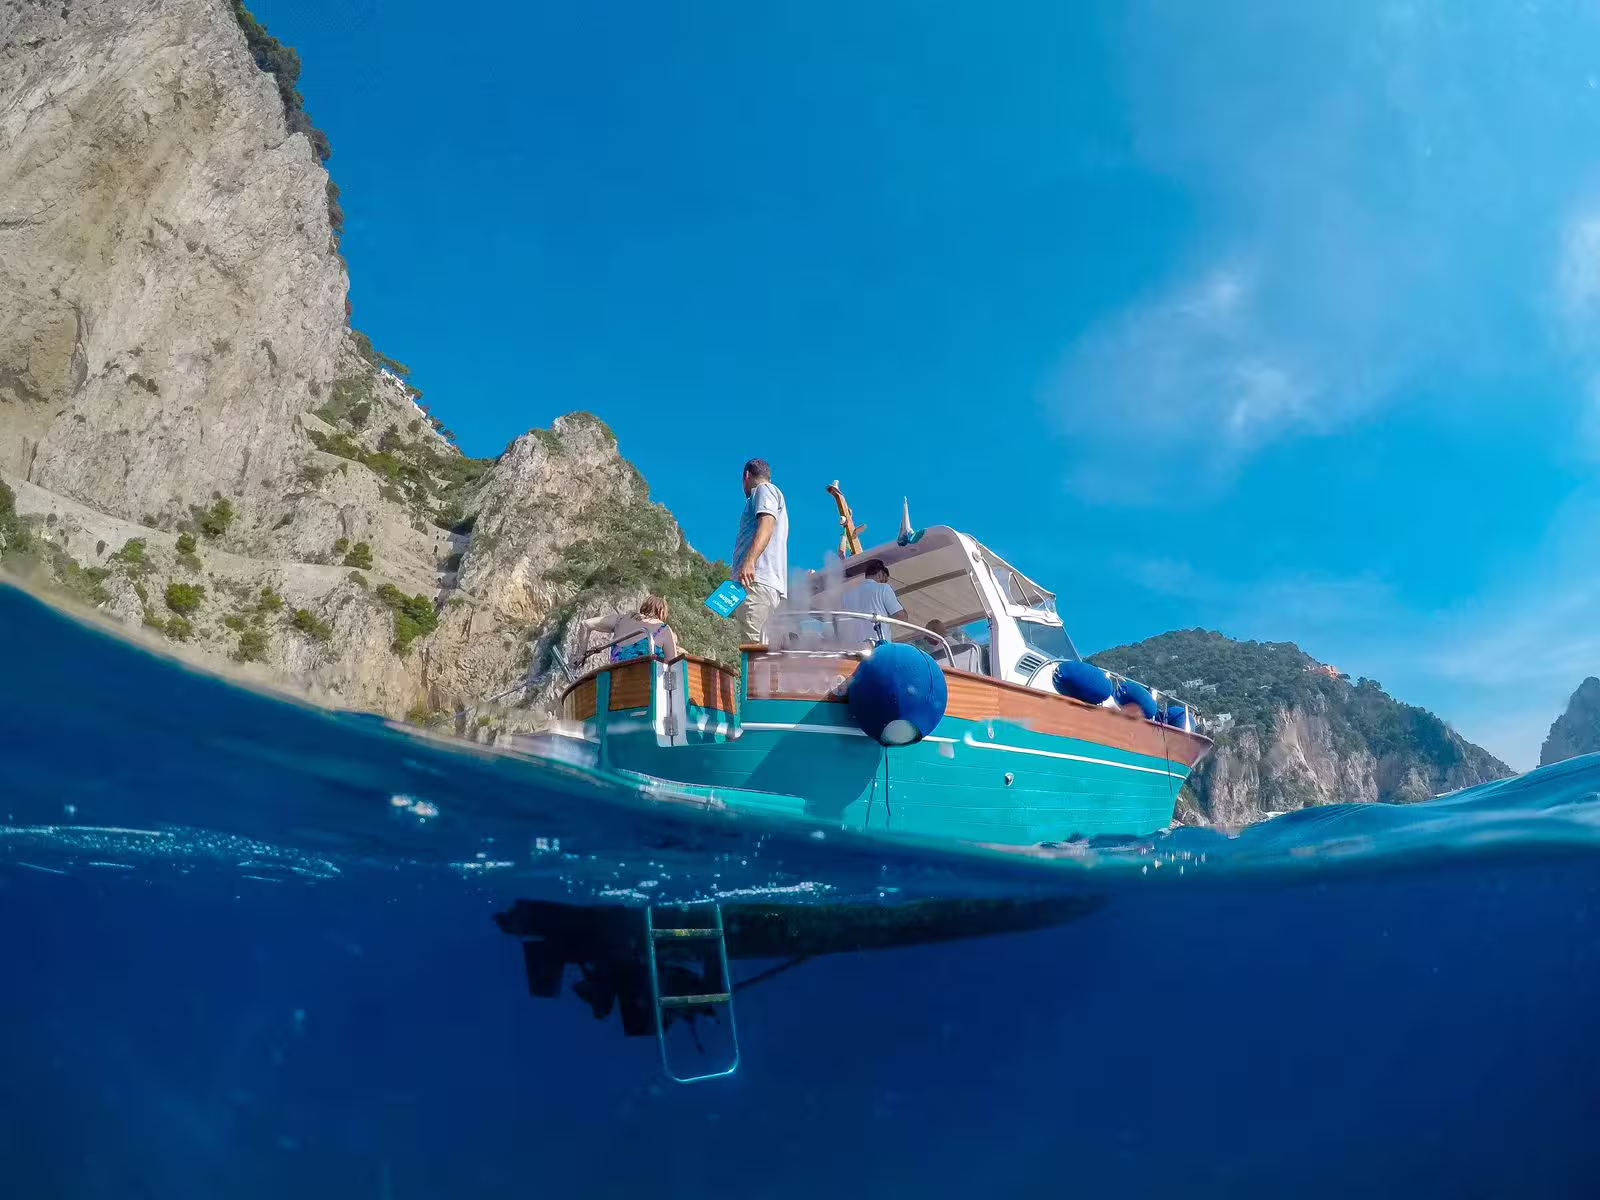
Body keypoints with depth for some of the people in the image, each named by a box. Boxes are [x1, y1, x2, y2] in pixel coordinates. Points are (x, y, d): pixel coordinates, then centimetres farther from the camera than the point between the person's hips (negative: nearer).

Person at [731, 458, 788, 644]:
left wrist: (749, 561, -26)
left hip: (758, 581, -10)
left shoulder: (764, 490, 6)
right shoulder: (774, 495, 35)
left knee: (754, 647, -21)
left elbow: (767, 524, -13)